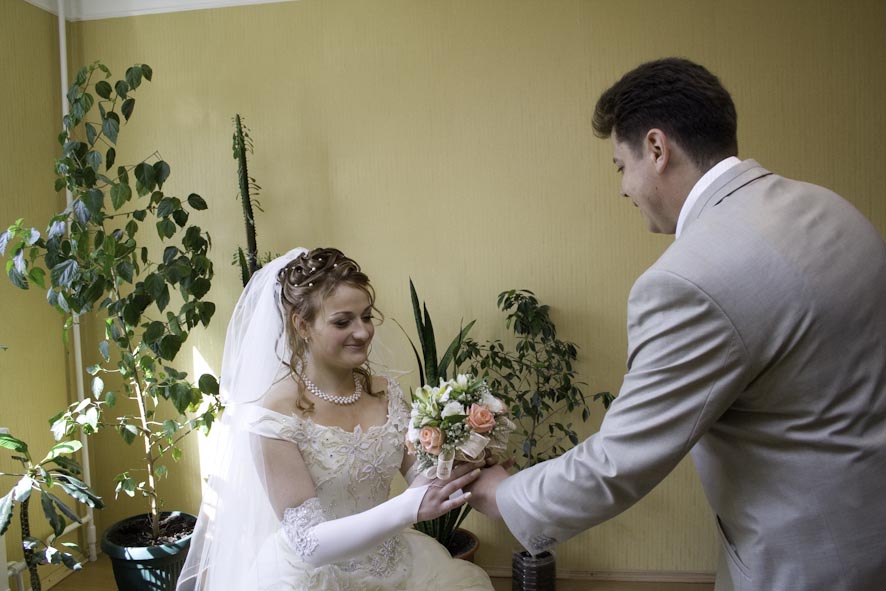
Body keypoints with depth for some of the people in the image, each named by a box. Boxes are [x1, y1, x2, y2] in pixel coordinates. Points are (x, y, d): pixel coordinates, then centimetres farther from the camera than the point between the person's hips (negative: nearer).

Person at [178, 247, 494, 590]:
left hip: (392, 562, 4)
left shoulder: (386, 393, -2)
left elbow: (420, 477, 0)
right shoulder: (272, 415, -18)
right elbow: (310, 543, -20)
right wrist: (411, 506, -32)